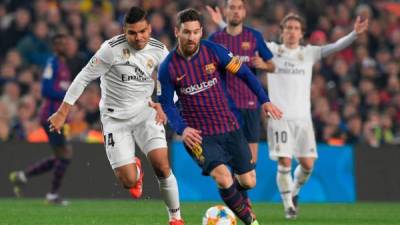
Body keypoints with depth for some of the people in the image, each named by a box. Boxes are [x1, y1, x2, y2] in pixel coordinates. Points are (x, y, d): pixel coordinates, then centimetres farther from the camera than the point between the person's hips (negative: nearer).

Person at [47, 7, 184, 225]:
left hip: (145, 113, 2)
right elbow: (84, 78, -11)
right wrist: (62, 113, -11)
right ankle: (135, 169, 31)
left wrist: (162, 104, -11)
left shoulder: (159, 50, -5)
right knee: (129, 182, -9)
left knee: (162, 166, -19)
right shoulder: (112, 49, -18)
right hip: (116, 118, -2)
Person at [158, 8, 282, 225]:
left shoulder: (213, 51, -7)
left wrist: (264, 100, -9)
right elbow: (166, 103, -2)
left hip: (229, 127, 3)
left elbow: (244, 73, 1)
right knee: (223, 179, -24)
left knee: (248, 182, 5)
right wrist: (182, 129, -18)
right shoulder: (168, 67, -10)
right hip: (198, 134, -3)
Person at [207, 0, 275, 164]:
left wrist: (263, 64, -12)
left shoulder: (254, 36, 5)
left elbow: (272, 67, 10)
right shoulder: (215, 38, 5)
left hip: (249, 103, 0)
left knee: (251, 159, 0)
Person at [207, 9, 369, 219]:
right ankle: (288, 205, 9)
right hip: (279, 117, -2)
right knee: (284, 163, -8)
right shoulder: (272, 50, 3)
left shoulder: (309, 53, 7)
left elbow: (335, 46, -4)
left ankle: (294, 191, 30)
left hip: (303, 117, 2)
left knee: (307, 164, 0)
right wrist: (222, 25, -10)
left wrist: (354, 34, -19)